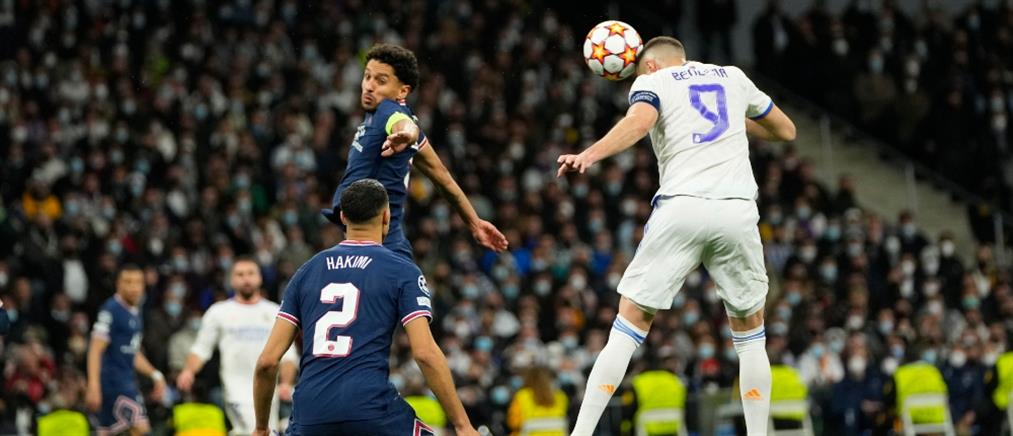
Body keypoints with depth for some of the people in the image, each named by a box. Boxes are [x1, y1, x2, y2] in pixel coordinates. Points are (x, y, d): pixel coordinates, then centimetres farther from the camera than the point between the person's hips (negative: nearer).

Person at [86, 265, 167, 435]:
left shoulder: (135, 312, 16)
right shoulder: (111, 311, -11)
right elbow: (96, 350, -16)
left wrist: (155, 375, 18)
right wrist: (93, 386, -24)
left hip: (126, 381, 9)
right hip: (114, 381, -9)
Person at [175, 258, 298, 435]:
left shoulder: (275, 313, 11)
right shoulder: (218, 312, 8)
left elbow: (288, 354, 9)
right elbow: (201, 348, 10)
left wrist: (286, 383, -7)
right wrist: (189, 371, -10)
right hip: (237, 392, -3)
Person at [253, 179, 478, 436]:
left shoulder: (306, 272, 17)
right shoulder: (403, 272, 6)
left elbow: (268, 360, 12)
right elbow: (425, 353, -6)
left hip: (310, 414, 3)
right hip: (371, 409, -3)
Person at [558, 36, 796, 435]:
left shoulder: (651, 80, 12)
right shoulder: (733, 77, 23)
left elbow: (639, 121, -12)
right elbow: (786, 130, 34)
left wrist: (590, 155, -25)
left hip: (680, 208, -2)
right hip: (737, 210, 2)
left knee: (630, 324, 4)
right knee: (750, 332, 17)